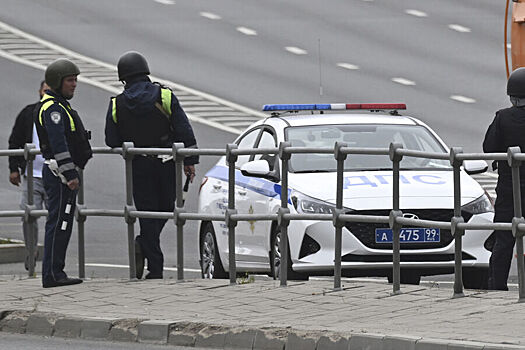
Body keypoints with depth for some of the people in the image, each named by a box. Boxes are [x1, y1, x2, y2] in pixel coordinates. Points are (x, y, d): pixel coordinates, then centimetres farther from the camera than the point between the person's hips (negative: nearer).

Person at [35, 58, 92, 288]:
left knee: (61, 224, 11)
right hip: (59, 173, -11)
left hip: (64, 174, 11)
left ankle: (55, 273, 14)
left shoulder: (60, 106, 20)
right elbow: (58, 144, -23)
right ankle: (52, 275, -12)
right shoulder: (53, 108, -14)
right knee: (59, 223, -11)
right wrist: (70, 174, -25)